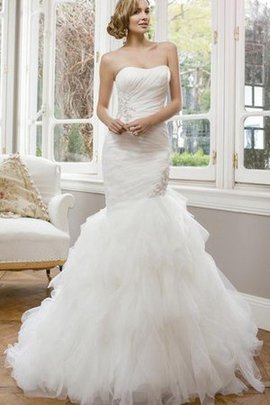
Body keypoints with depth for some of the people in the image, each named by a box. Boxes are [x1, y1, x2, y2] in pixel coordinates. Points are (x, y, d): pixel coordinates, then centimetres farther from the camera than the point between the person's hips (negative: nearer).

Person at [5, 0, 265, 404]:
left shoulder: (167, 50, 11)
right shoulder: (112, 60, 7)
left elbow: (176, 101, 7)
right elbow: (101, 107, 11)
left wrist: (151, 119, -10)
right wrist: (111, 122, -11)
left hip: (156, 146, 2)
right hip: (121, 149, -1)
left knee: (153, 224, 3)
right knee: (126, 222, -4)